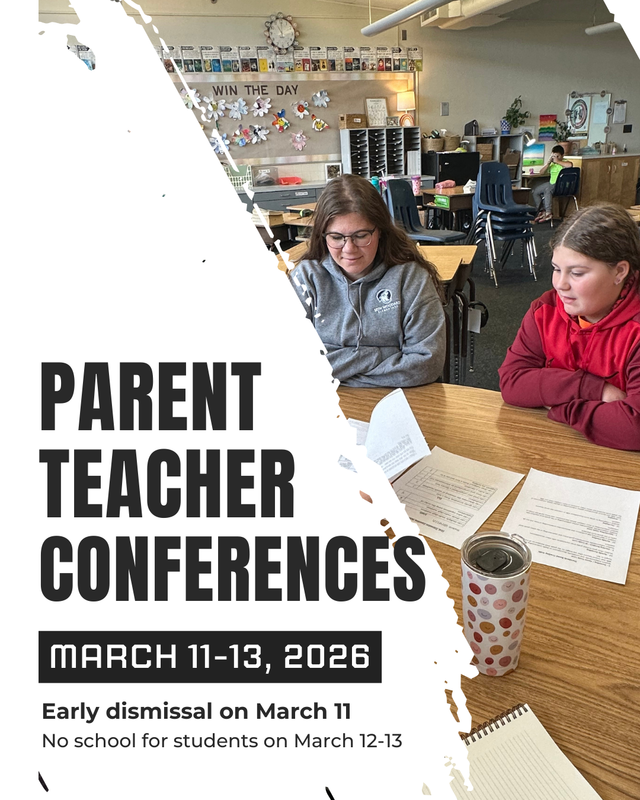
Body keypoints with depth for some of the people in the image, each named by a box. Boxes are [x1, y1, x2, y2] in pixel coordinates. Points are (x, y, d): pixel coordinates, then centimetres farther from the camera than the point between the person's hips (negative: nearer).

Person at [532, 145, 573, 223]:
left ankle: (548, 213, -32)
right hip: (551, 184, 8)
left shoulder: (565, 162, -6)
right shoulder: (552, 164, 12)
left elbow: (570, 165, -31)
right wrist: (548, 163, -6)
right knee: (535, 191, -1)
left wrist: (558, 162, -21)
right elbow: (541, 173, 8)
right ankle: (543, 211, 3)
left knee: (547, 190, -33)